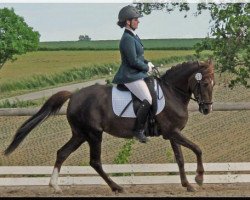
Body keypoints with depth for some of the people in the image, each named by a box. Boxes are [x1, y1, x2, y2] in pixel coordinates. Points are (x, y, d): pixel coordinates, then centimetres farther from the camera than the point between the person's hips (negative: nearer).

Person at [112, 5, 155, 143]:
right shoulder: (128, 39, -19)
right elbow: (134, 62, -21)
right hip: (130, 76, -11)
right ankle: (138, 130, -12)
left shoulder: (133, 36, 13)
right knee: (147, 100, -20)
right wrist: (147, 67, -7)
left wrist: (147, 63, 7)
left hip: (136, 74, 11)